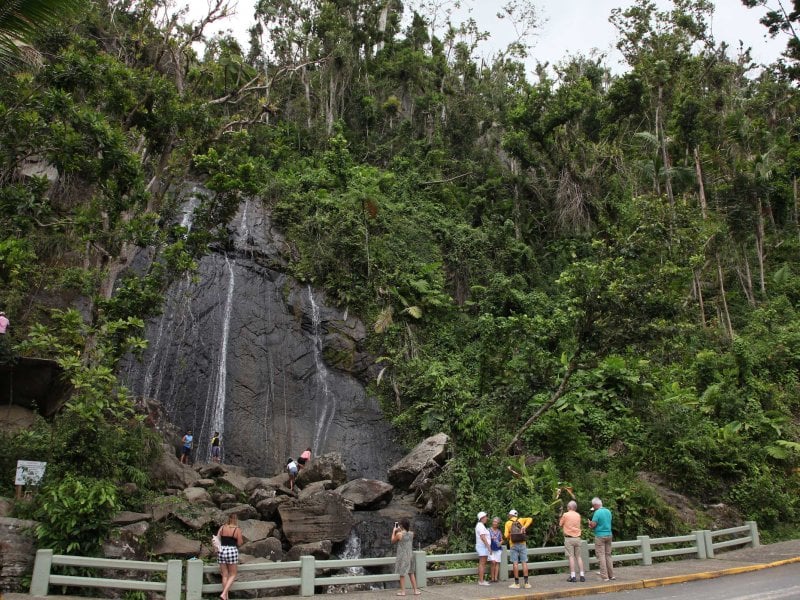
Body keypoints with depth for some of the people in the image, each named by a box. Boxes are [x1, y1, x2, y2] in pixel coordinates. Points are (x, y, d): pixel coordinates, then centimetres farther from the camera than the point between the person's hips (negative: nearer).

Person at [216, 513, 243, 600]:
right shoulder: (237, 530, -4)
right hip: (232, 552, -4)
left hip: (222, 551, 4)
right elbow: (239, 543, -1)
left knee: (225, 575, 12)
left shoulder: (222, 528, 5)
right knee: (232, 575, 9)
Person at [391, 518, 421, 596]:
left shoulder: (399, 534, -16)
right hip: (409, 556, 5)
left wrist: (394, 531, 8)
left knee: (402, 574, 5)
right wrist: (400, 531, 17)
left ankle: (403, 591, 9)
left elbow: (393, 541, 2)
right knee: (411, 573, 14)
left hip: (402, 557, -5)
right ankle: (416, 590, 15)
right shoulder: (411, 533, -2)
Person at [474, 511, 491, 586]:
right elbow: (483, 537, -22)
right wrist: (488, 546, -22)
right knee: (482, 564, -11)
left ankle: (480, 580, 16)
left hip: (482, 547, 11)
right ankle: (481, 581, -11)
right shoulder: (481, 526, -15)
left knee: (481, 564, 13)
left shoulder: (480, 525, 19)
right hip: (483, 547, -11)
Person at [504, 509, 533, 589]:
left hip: (513, 545, -1)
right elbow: (530, 519, -5)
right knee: (524, 562, 2)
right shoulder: (521, 520, 10)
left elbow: (506, 535, -1)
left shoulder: (508, 523, 5)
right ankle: (526, 583, 0)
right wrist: (525, 527, -8)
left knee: (515, 563, -1)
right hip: (522, 544, 1)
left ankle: (516, 583, 0)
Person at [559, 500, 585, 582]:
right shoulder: (578, 515, 7)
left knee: (571, 557, -4)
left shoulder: (565, 515, -6)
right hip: (577, 538, 4)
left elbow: (560, 525, 4)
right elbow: (578, 525, 16)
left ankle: (573, 576, -7)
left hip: (569, 538, -4)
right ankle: (582, 575, 8)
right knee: (578, 556, 9)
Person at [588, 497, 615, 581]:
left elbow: (593, 525, -16)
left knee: (601, 556, -2)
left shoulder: (597, 512, -15)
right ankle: (611, 575, 17)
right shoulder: (608, 511, 8)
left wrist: (589, 522, 6)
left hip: (600, 536, -7)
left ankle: (604, 577, -4)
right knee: (608, 555, 15)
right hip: (609, 535, 7)